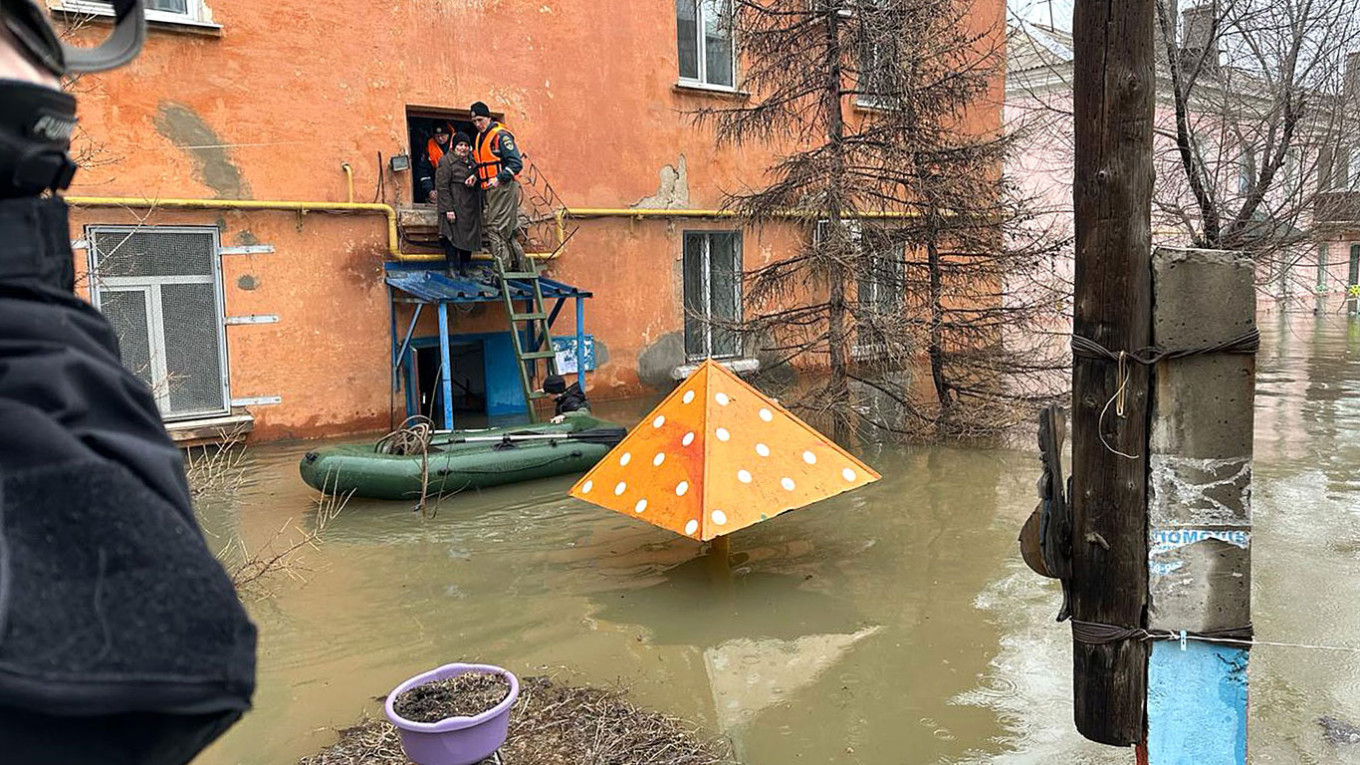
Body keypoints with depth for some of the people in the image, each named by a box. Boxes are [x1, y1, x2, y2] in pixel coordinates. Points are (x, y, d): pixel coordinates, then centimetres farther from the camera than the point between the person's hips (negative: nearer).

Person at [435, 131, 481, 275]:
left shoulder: (472, 161, 14)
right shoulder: (446, 161, -7)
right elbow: (442, 187, -13)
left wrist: (475, 178, -2)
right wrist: (448, 209, -20)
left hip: (470, 208, 7)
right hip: (454, 207, -7)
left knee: (468, 238, 7)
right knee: (453, 237, -9)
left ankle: (464, 269, 15)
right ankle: (452, 270, -5)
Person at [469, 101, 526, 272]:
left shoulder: (501, 135, -11)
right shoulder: (480, 138, 17)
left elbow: (516, 163, -16)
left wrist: (499, 178, -23)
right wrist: (475, 176, 9)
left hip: (504, 188, -9)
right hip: (490, 190, 9)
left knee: (496, 228, -10)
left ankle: (501, 269, -7)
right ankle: (519, 266, 20)